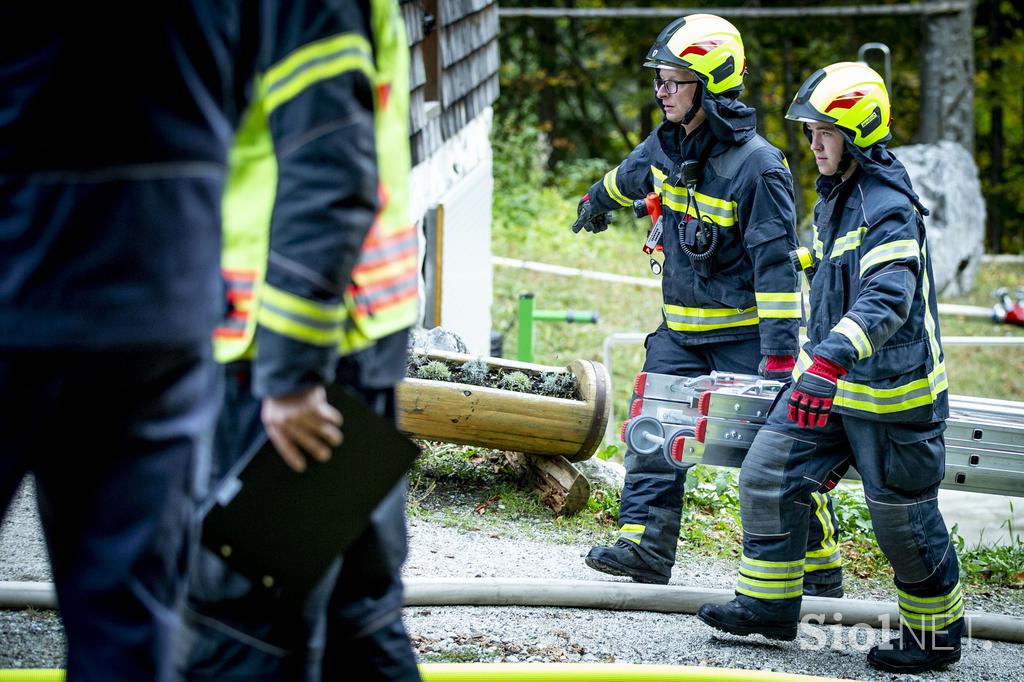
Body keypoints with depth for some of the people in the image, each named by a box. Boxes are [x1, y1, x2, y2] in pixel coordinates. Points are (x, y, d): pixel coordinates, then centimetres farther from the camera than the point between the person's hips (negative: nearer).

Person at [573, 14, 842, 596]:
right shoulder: (669, 143, 1)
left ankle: (820, 567, 6)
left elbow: (776, 263, -23)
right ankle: (645, 544, 4)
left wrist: (780, 349, -27)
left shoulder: (758, 166, -21)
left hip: (745, 329, -7)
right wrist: (598, 200, 46)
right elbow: (633, 175, 27)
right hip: (682, 328, 7)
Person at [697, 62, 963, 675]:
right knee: (769, 474, 4)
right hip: (829, 379, 9)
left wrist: (831, 360, -46)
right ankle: (770, 603, 15)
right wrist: (818, 360, 31)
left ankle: (937, 634, 20)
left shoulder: (889, 209, -22)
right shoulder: (836, 196, 10)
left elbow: (887, 300, -35)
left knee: (903, 518, 3)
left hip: (890, 393, -9)